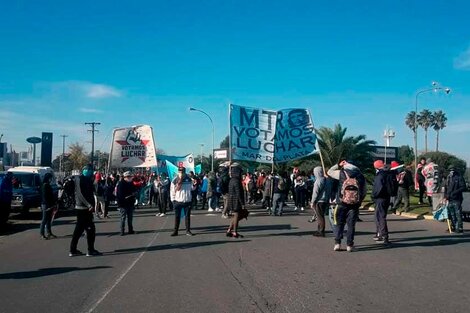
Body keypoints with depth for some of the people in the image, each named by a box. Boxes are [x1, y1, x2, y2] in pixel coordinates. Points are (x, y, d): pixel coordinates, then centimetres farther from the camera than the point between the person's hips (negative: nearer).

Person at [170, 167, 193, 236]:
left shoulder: (188, 179, 3)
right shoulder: (175, 180, -4)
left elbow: (192, 188, 13)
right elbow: (172, 190, -2)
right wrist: (173, 200, -6)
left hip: (187, 201, 2)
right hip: (177, 201, -2)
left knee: (187, 216, 7)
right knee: (177, 217, 4)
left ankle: (188, 231, 16)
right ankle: (175, 231, 12)